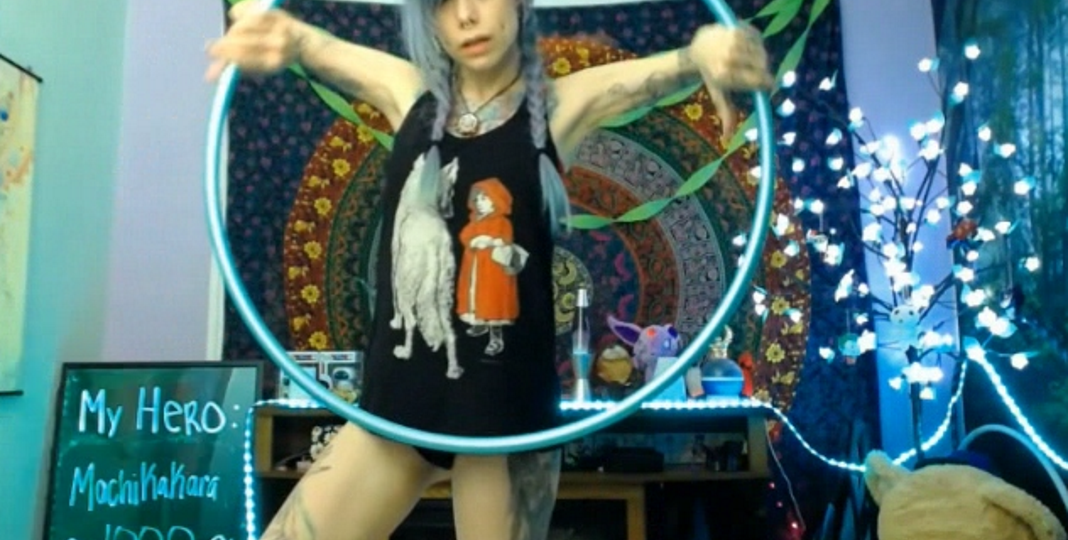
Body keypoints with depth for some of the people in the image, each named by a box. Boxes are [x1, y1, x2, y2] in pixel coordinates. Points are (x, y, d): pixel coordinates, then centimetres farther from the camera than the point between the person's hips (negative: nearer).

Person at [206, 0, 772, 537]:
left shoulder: (562, 105, -2)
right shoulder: (407, 92, 6)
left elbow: (662, 69, -15)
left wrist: (707, 48, -39)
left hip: (507, 405, -3)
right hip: (399, 396, 4)